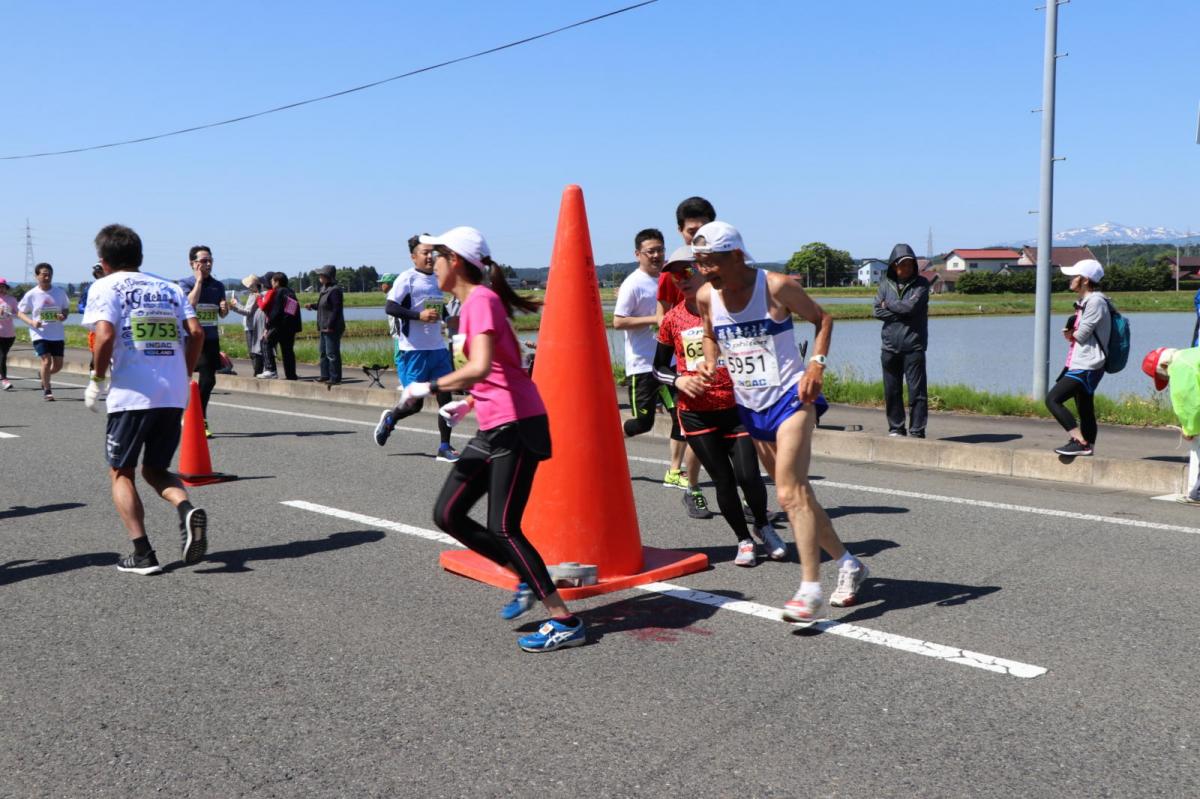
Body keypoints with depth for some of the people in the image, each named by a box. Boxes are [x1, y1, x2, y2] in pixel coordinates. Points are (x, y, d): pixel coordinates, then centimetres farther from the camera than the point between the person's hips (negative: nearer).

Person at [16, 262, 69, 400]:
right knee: (47, 361, -15)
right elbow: (20, 313, 2)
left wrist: (64, 316, -13)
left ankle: (43, 375, 39)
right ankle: (47, 390, 3)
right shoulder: (31, 295, -6)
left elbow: (66, 308, 11)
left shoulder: (59, 292, 0)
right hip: (40, 334, -3)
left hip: (57, 334, 3)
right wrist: (32, 322, -17)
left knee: (58, 365, 5)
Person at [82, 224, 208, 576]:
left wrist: (96, 380, 0)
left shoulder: (105, 286, 3)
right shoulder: (169, 287, 15)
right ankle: (187, 509, -12)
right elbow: (196, 333, 3)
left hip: (131, 394, -4)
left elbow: (105, 335, -13)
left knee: (120, 472, 12)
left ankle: (142, 554, 2)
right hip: (174, 395, 4)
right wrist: (185, 375, 13)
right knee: (155, 469, 19)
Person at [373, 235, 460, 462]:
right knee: (415, 403, 0)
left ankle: (444, 447, 5)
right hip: (413, 350, -6)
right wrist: (419, 315, -22)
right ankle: (389, 419, 31)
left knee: (445, 396, -1)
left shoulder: (438, 279, 13)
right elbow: (390, 307, -15)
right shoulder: (407, 278, -8)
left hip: (438, 348, 6)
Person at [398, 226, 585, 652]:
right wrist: (468, 404, 12)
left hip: (517, 425, -10)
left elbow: (481, 367, -27)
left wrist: (429, 387, -16)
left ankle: (565, 622, -2)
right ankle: (526, 579, 18)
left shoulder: (481, 300, -12)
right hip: (493, 429, 10)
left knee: (503, 528, -10)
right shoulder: (471, 304, 17)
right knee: (447, 514, 9)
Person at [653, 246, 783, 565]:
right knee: (723, 480, 6)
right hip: (696, 414, 2)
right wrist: (678, 380, -7)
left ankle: (763, 526, 23)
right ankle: (743, 540, 25)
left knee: (748, 476, -7)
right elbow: (658, 367, 13)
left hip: (736, 407, -2)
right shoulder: (672, 319, 4)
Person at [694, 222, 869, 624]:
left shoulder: (777, 287, -13)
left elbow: (822, 319, 0)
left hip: (791, 398, -6)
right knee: (796, 494, 12)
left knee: (791, 493, -18)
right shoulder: (706, 297, -1)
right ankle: (848, 564, 28)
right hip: (750, 407, 6)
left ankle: (810, 590, -15)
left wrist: (817, 365, -14)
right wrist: (709, 361, -2)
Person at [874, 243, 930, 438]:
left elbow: (911, 306, -14)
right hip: (890, 347, 3)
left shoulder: (921, 284, 1)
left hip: (914, 346, -3)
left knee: (916, 390, -4)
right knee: (891, 391, 8)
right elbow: (877, 311, 0)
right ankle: (895, 428, 19)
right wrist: (902, 312, -9)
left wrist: (889, 304, 0)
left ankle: (917, 431, 1)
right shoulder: (886, 284, 10)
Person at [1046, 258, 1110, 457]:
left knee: (1052, 399, -16)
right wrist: (1070, 333, -6)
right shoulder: (1084, 301, 17)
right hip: (1079, 365, 10)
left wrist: (1070, 334, 3)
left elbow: (1081, 335, -18)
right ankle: (1088, 446, 15)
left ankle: (1079, 441, -15)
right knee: (1085, 411, 11)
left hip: (1087, 367, -10)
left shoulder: (1095, 301, -14)